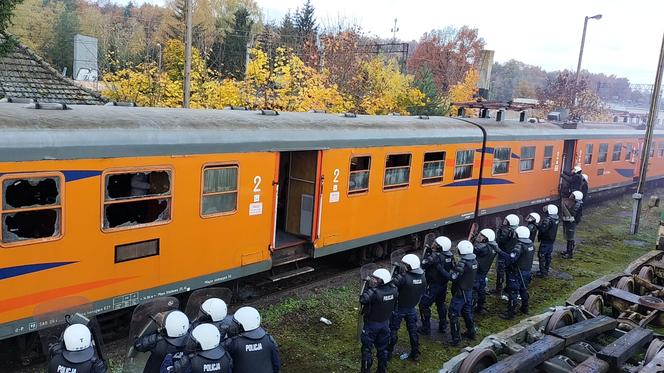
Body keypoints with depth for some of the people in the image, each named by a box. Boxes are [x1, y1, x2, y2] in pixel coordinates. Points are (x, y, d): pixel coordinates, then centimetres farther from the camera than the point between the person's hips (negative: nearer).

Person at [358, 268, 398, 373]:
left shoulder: (375, 293, -33)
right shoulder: (393, 290, -13)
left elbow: (362, 300, -25)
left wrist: (370, 287, -23)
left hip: (372, 324, -6)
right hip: (385, 323, 6)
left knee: (367, 349, 10)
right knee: (383, 348, 20)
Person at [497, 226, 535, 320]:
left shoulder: (519, 246, -25)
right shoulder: (531, 245, 2)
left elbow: (511, 258, -33)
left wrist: (500, 251, -32)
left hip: (518, 273, -8)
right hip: (527, 271, 9)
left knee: (513, 292, -1)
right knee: (524, 290, 24)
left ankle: (510, 313, 5)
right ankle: (525, 309, 37)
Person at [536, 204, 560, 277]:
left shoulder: (548, 220, -25)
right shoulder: (556, 218, 1)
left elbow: (542, 229, -30)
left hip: (545, 241, -9)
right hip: (552, 240, 9)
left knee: (541, 255, 0)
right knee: (548, 255, 18)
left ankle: (542, 272, 3)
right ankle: (546, 270, 28)